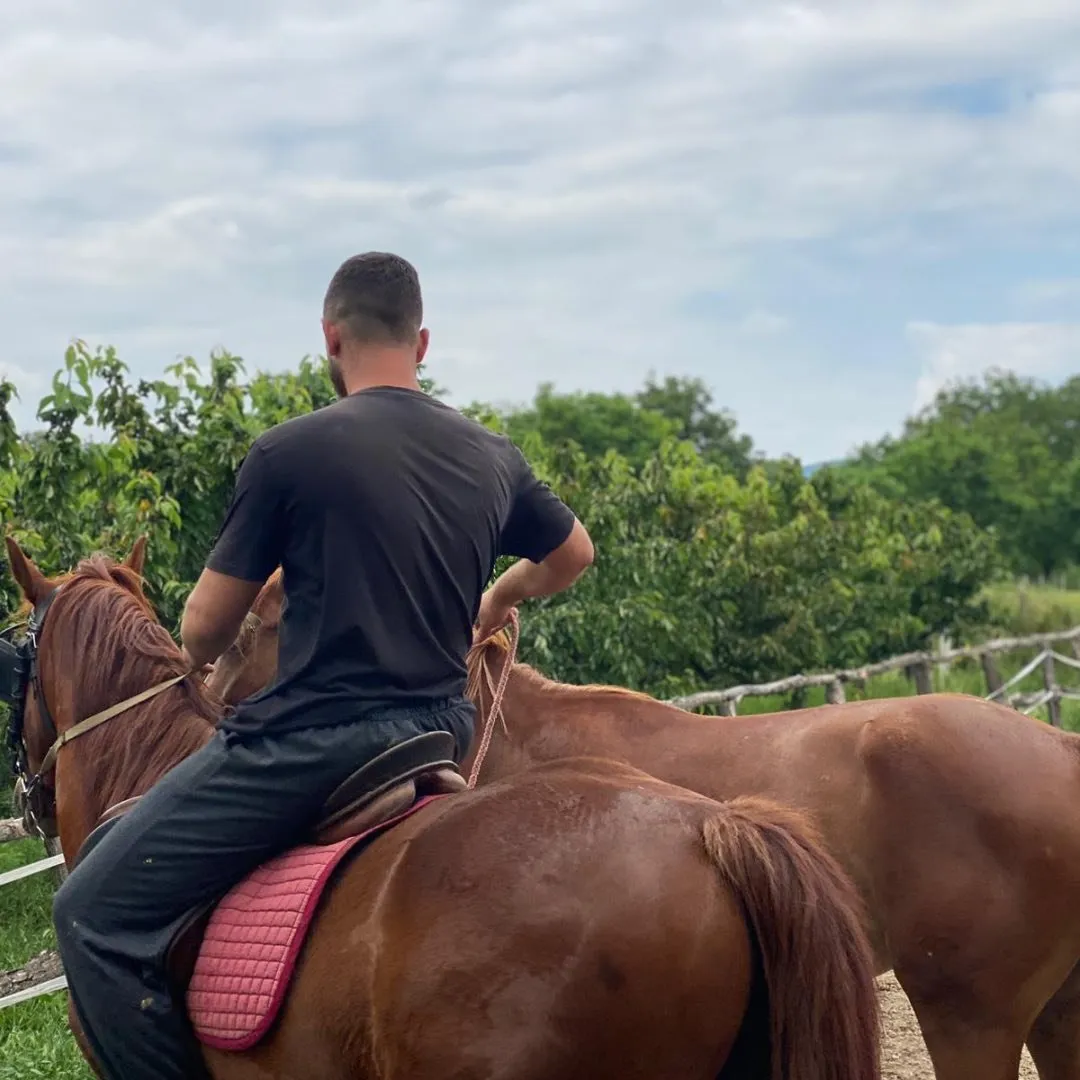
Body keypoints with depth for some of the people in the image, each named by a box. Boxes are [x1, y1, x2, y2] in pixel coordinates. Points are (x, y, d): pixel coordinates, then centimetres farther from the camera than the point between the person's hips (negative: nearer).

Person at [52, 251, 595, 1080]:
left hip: (310, 742, -7)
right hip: (442, 734, 7)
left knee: (95, 915, 1)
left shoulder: (289, 451, -10)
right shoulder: (493, 458, 6)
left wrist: (197, 656, 21)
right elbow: (574, 556, 26)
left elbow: (205, 630, -3)